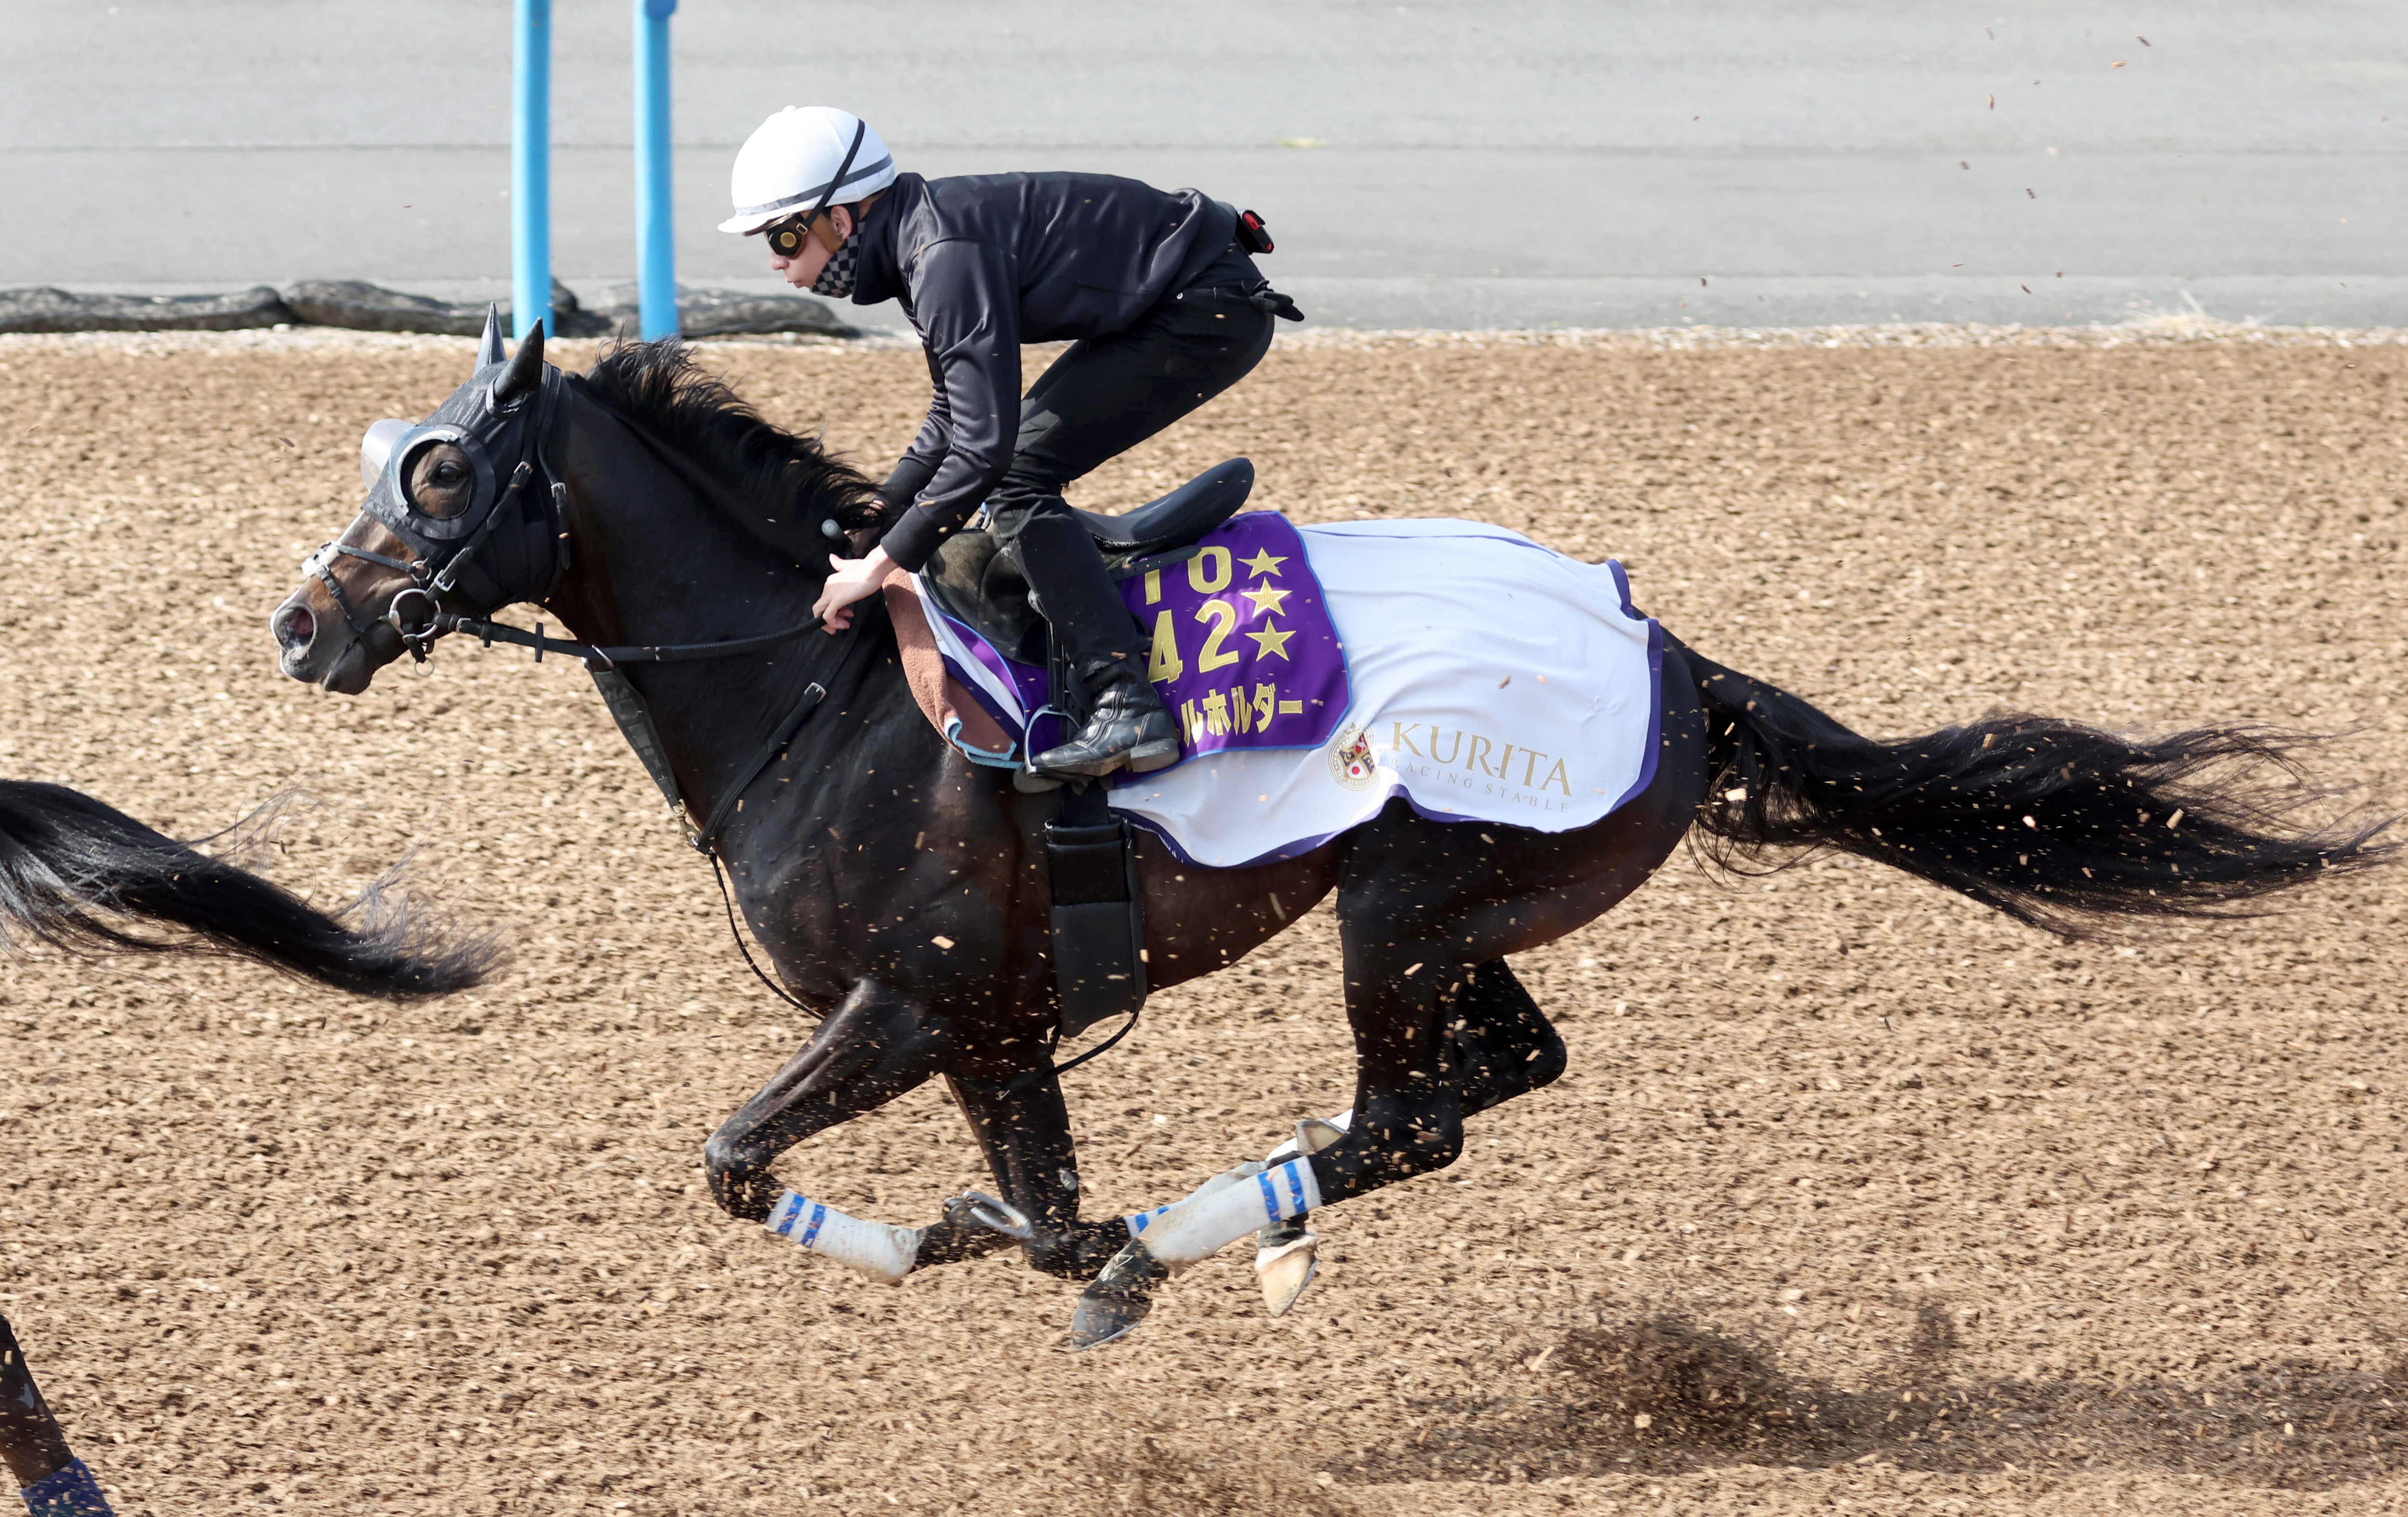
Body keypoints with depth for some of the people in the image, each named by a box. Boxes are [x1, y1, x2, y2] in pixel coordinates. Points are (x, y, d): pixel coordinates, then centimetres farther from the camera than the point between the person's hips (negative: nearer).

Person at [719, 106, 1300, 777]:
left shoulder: (948, 256, -24)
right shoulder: (920, 237, 8)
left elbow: (984, 445, -28)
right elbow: (956, 419, 20)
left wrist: (879, 565, -22)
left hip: (1213, 314, -10)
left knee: (1016, 476, -15)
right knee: (1016, 465, 17)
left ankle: (1126, 708, -22)